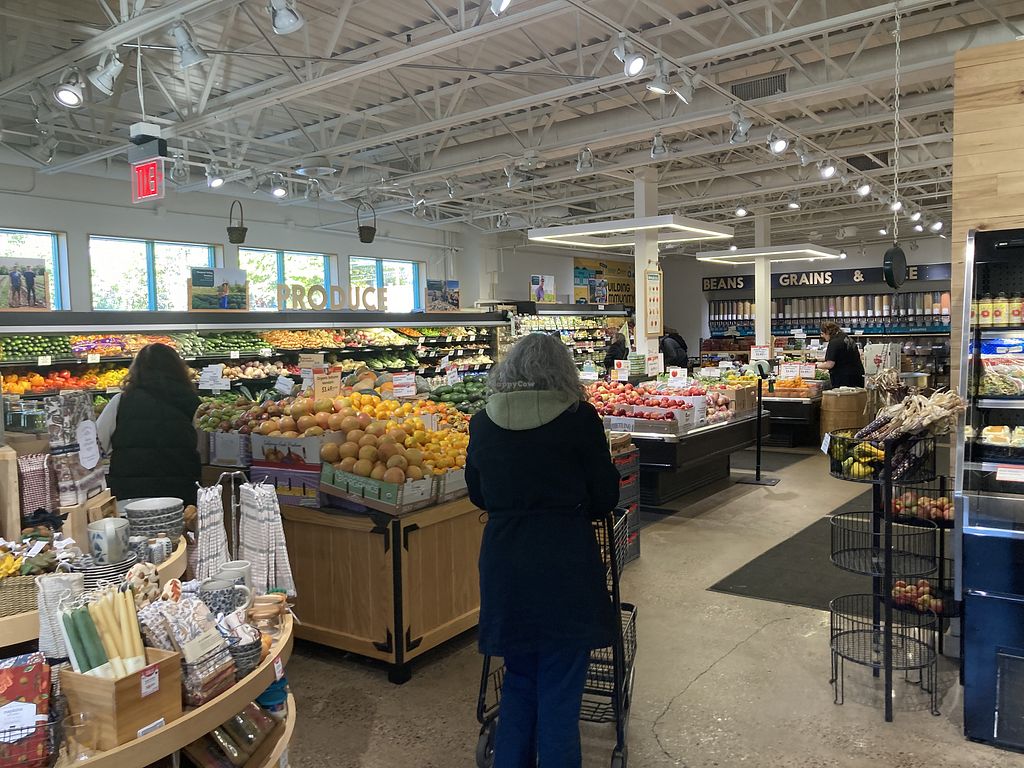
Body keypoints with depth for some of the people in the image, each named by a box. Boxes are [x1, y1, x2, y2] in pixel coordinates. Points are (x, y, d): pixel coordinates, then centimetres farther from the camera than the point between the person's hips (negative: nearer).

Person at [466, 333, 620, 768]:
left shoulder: (483, 422, 1)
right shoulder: (579, 418, -8)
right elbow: (605, 496, -2)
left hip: (503, 562, 4)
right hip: (566, 564, -3)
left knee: (518, 680, 21)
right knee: (560, 689, 9)